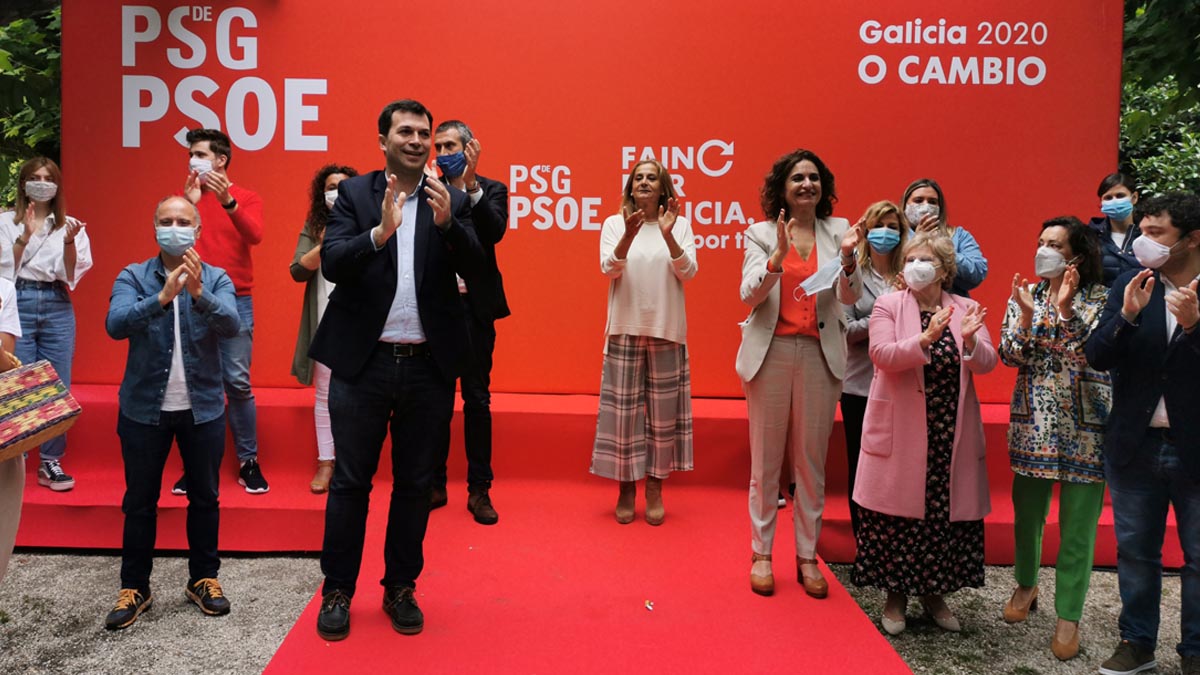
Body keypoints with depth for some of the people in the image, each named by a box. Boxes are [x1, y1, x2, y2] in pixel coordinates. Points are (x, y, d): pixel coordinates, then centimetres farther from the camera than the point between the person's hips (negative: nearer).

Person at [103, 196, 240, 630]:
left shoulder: (217, 279, 0)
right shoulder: (133, 276, -1)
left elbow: (231, 324, -18)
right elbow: (115, 324, -18)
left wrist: (199, 293, -36)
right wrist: (162, 297, -33)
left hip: (203, 407, 1)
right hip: (144, 407, 0)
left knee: (205, 497, 10)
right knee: (139, 501, 9)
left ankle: (204, 578, 25)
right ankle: (134, 588, 22)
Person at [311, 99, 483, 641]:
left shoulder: (451, 201, 5)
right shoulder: (354, 193, 2)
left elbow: (476, 269, -6)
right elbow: (332, 263, -9)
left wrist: (448, 222, -23)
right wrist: (380, 231, -26)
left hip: (429, 365, 1)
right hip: (363, 360, -1)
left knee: (415, 484, 11)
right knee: (350, 482, 8)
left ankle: (401, 589, 26)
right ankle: (337, 592, 22)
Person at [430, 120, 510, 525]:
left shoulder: (490, 190, 5)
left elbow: (494, 233, -14)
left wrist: (470, 185, -19)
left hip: (475, 308, -1)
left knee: (477, 398, 3)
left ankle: (479, 490, 13)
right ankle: (434, 484, 20)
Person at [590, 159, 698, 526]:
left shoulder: (680, 224, 5)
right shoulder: (614, 223, 5)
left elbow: (688, 272, -5)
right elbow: (609, 269, -8)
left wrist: (667, 234, -19)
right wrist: (629, 234, -24)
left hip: (667, 330, 0)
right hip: (625, 327, 0)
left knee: (663, 409, 4)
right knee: (624, 408, 2)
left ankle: (655, 489, 17)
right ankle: (625, 488, 15)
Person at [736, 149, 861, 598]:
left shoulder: (837, 231, 5)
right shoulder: (761, 234, 3)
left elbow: (850, 296, -4)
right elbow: (749, 294, -9)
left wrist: (848, 258, -23)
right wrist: (779, 255, -24)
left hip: (819, 355, 1)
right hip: (770, 353, -1)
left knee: (812, 462, 7)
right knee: (766, 460, 6)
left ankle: (807, 556, 18)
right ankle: (761, 553, 18)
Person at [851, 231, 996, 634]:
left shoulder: (964, 309, 7)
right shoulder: (888, 305, -1)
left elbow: (987, 364, -2)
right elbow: (881, 354, -16)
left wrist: (970, 340, -23)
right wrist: (925, 339, -30)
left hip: (951, 436, 3)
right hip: (901, 432, -3)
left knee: (948, 514, 8)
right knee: (899, 514, 3)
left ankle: (935, 593, 27)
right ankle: (896, 595, 20)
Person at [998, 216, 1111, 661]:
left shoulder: (1100, 299, -3)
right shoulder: (1025, 295, 5)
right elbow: (1010, 357, -3)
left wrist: (1067, 309, -23)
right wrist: (1027, 314, -17)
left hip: (1085, 424, -3)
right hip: (1033, 420, 3)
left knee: (1077, 521, 1)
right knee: (1027, 509, 13)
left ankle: (1069, 615, 13)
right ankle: (1026, 584, 37)